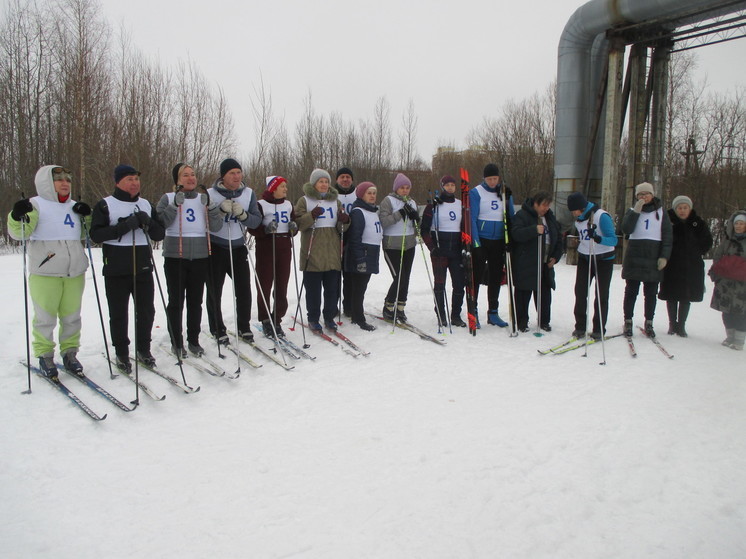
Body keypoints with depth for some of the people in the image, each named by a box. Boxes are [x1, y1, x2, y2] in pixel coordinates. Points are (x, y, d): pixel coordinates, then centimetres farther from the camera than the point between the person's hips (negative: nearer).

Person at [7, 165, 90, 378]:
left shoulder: (74, 206, 14)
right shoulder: (36, 204, -2)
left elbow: (86, 234, 24)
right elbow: (19, 233, -9)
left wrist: (87, 216, 6)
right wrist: (18, 216, -29)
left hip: (75, 273, 5)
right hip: (45, 273, -5)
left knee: (72, 316, 10)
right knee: (45, 317, 1)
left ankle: (70, 354, 22)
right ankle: (44, 356, 14)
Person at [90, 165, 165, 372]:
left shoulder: (146, 205, 14)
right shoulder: (105, 205, 0)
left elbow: (160, 234, 12)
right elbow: (95, 234, -9)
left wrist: (148, 222, -9)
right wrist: (122, 227, -21)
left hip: (143, 268, 4)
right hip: (116, 270, -3)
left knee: (146, 311, 8)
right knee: (118, 314, 4)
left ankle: (144, 349, 25)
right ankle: (121, 353, 17)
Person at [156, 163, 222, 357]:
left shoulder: (204, 198, 9)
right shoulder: (168, 198, 2)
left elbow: (216, 226, 2)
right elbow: (160, 223, -11)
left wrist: (211, 206, -12)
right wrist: (175, 205, -20)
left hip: (200, 258, 3)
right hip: (175, 257, -3)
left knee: (195, 301, 9)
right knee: (176, 301, 2)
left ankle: (193, 340, 20)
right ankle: (176, 342, 14)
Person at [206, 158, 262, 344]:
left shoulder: (248, 193, 1)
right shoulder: (210, 194, -9)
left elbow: (256, 221, -1)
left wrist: (242, 214, -20)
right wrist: (221, 211, -25)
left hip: (238, 247, 3)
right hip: (215, 249, -2)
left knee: (244, 290, 3)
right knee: (214, 292, 4)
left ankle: (244, 327, 20)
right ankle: (218, 330, 18)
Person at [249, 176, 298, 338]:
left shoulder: (288, 204, 15)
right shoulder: (261, 205, -5)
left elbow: (294, 223, 22)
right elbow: (252, 228, -6)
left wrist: (294, 227, 0)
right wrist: (266, 229, -22)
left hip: (285, 248, 5)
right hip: (266, 249, -5)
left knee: (282, 287, 4)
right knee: (265, 286, -1)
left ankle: (277, 320, 13)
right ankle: (265, 321, 11)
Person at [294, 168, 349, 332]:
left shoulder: (335, 201, 16)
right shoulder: (304, 200, 2)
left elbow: (341, 229, 15)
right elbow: (298, 224, -6)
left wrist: (344, 221, -7)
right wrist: (311, 216, -22)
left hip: (332, 253, 4)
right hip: (313, 253, -4)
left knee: (332, 287, 6)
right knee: (313, 288, 1)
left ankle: (329, 317, 18)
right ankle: (313, 319, 13)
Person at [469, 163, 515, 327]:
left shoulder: (505, 193, 8)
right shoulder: (476, 192, -6)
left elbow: (511, 216, 13)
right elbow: (472, 218, -11)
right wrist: (476, 243, -16)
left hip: (499, 241, 5)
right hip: (481, 240, -5)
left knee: (496, 277, 10)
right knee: (476, 277, 0)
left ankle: (493, 313, 20)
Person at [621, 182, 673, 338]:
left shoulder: (661, 212, 7)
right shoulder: (632, 211, 7)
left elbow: (667, 236, 5)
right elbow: (626, 229, -10)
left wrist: (664, 256, -4)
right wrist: (636, 211, -17)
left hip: (653, 259, 1)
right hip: (634, 258, 0)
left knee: (651, 293, 6)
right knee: (631, 291, 4)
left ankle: (649, 323, 16)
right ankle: (628, 322, 12)